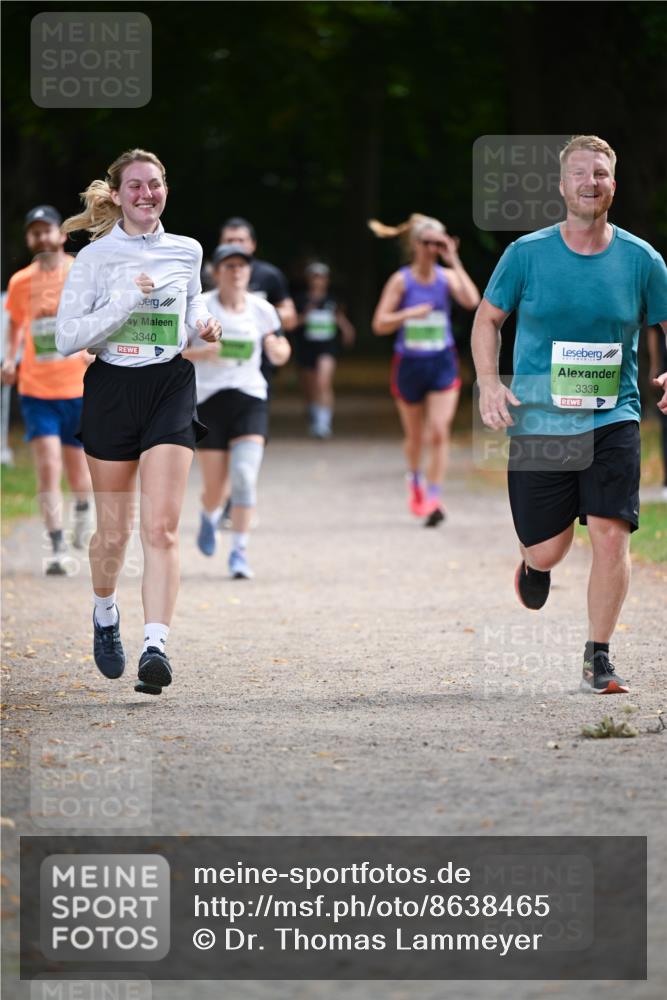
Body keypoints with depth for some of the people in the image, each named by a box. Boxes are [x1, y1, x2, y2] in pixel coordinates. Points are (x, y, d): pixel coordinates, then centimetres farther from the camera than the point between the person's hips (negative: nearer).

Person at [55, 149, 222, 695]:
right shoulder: (95, 257, -3)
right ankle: (105, 615, 38)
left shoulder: (187, 252, 7)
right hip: (112, 388, -1)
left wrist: (204, 323, 3)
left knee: (161, 527, -13)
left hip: (171, 388, 1)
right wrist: (126, 301, -18)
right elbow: (67, 336, -10)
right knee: (114, 532, 8)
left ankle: (156, 646, -21)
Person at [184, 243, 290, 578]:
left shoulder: (261, 310, 4)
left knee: (245, 475, -17)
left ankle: (239, 553, -11)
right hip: (209, 400, -1)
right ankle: (209, 516, 40)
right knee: (214, 486, 2)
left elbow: (278, 356, 13)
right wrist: (202, 353, -22)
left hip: (250, 399, 1)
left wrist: (278, 349, -11)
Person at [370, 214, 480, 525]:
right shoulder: (401, 280, -5)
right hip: (409, 364, 0)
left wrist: (454, 261, -18)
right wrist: (408, 314, -23)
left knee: (439, 432, -13)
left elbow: (471, 301, -20)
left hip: (442, 363, 0)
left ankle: (434, 499, -11)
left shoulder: (447, 277, -1)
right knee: (415, 435, 14)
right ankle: (415, 479, 44)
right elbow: (380, 324, -6)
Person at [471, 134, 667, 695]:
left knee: (610, 533, -13)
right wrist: (489, 383, -5)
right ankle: (536, 564, 41)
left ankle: (598, 658, 1)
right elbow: (488, 318, 10)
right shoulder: (527, 254, -1)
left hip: (613, 419, 0)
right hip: (538, 419, 0)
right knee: (547, 549, 1)